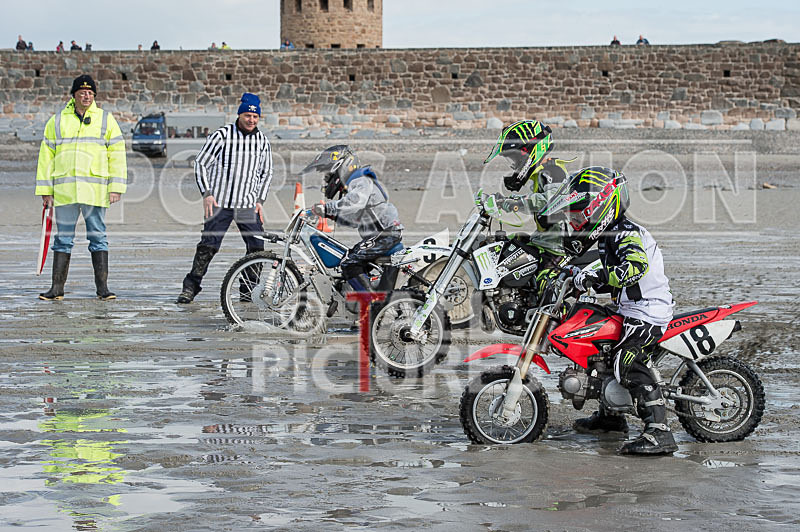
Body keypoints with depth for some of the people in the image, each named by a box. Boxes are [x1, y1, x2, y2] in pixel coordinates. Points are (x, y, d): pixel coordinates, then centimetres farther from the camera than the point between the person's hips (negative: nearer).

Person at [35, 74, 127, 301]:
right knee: (63, 238, 4)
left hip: (95, 190, -1)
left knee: (98, 237, 0)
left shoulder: (106, 120, 7)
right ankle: (57, 288, 7)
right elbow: (46, 155, 11)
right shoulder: (57, 121, 10)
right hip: (64, 190, 1)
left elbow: (117, 155, 6)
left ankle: (102, 288, 4)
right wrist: (45, 190, 6)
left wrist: (116, 187, -3)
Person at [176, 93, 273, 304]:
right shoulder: (221, 136, -5)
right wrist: (206, 193, -8)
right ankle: (190, 287, 4)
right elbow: (201, 163, 0)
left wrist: (260, 201, 8)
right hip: (219, 202, -3)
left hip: (248, 204, 3)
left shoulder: (262, 141, 7)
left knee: (257, 247, -3)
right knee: (208, 245, -6)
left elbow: (266, 173, 18)